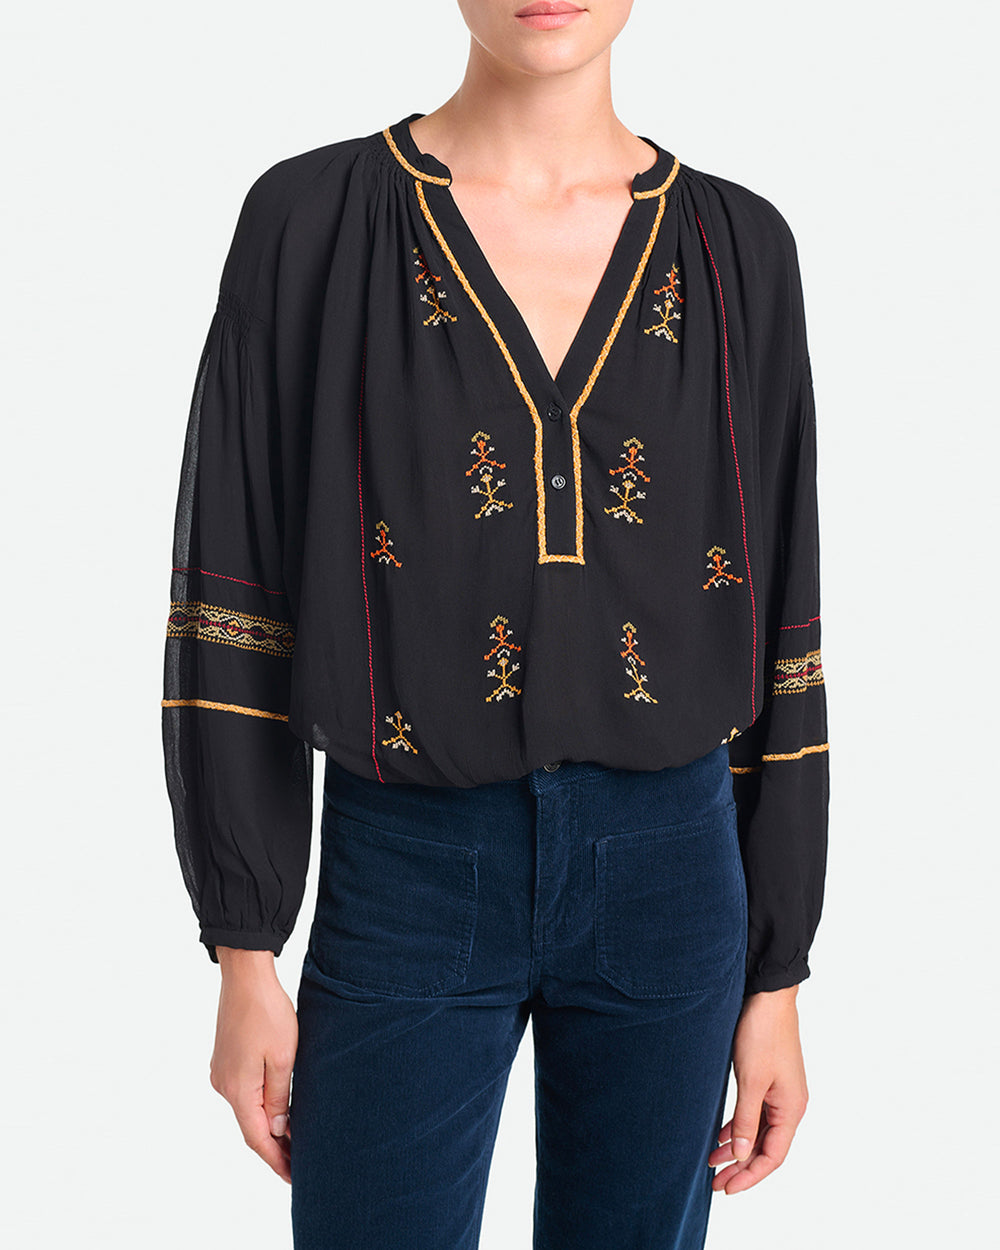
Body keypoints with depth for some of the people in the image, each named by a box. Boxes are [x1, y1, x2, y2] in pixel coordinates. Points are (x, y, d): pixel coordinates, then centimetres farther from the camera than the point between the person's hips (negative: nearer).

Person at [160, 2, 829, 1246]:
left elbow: (775, 620, 5)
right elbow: (233, 594, -2)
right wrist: (243, 955, -4)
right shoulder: (313, 216, -3)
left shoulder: (736, 250, 3)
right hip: (406, 876, -2)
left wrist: (776, 976, 5)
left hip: (668, 871, 2)